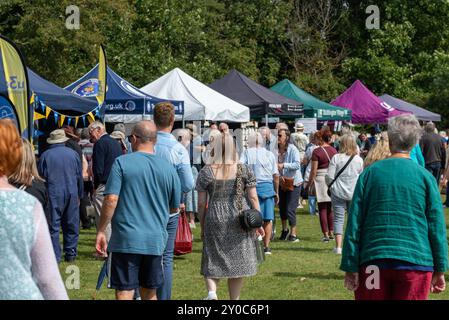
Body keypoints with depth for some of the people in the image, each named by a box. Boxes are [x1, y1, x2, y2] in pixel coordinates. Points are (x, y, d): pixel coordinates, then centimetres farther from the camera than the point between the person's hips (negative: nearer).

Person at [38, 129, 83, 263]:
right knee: (71, 225, 10)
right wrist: (79, 195, 21)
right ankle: (71, 254, 12)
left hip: (53, 194, -2)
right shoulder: (73, 154, 7)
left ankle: (55, 256, -6)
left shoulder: (45, 155, -1)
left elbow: (41, 177, 2)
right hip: (72, 193, 2)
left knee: (53, 226, -1)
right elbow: (80, 176, 12)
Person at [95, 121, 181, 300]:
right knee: (150, 293, 16)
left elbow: (111, 199, -12)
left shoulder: (122, 163, -5)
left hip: (125, 239, -4)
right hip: (155, 241, 4)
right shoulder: (169, 169, 6)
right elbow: (175, 208, 14)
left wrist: (101, 231, -5)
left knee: (124, 293, -3)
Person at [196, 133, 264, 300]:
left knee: (212, 261, 10)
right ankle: (235, 298, 16)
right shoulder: (244, 170, 1)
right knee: (238, 261, 11)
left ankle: (212, 291, -14)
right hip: (240, 220, 1)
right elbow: (253, 198, -1)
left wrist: (202, 226, 11)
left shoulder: (206, 172, -1)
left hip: (215, 220, 0)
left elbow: (201, 203, 1)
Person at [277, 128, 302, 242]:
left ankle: (293, 234, 3)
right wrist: (278, 176, -12)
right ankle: (284, 230, 37)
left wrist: (283, 165, -27)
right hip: (281, 183, 5)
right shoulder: (277, 150, 0)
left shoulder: (292, 149, -13)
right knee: (282, 208, 15)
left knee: (290, 209, -8)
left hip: (293, 183, -5)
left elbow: (297, 164, -21)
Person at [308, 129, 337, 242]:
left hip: (321, 179, -5)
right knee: (330, 208, 15)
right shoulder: (334, 150, 3)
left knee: (322, 208, 1)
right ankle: (331, 232, 16)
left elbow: (314, 170, -12)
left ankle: (325, 234, -1)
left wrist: (310, 182, -2)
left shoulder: (317, 151, -11)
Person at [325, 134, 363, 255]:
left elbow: (329, 176, -8)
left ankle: (338, 246, -4)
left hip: (338, 192, -2)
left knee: (338, 219, 1)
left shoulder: (336, 158, -8)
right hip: (354, 193, 2)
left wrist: (331, 186, 11)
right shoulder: (359, 159, -1)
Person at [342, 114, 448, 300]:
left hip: (373, 262, 1)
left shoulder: (370, 173, 3)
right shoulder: (425, 177, 0)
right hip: (416, 263, -1)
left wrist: (350, 267, 5)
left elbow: (354, 224, 1)